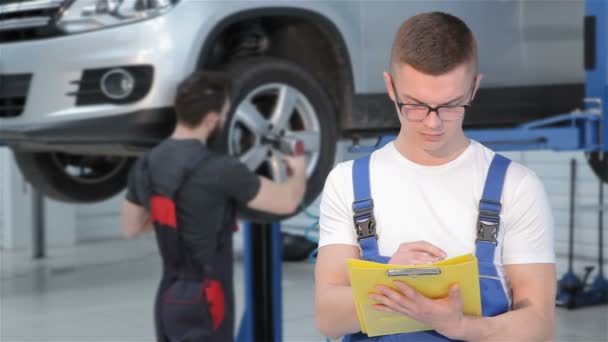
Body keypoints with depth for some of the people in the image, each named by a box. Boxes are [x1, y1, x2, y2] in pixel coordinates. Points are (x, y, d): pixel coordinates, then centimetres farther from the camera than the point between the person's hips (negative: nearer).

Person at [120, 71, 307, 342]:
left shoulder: (146, 165, 3)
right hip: (203, 305, -8)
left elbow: (131, 227, 17)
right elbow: (287, 202, -10)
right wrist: (299, 171, 11)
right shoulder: (219, 170, -20)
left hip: (168, 300, 8)